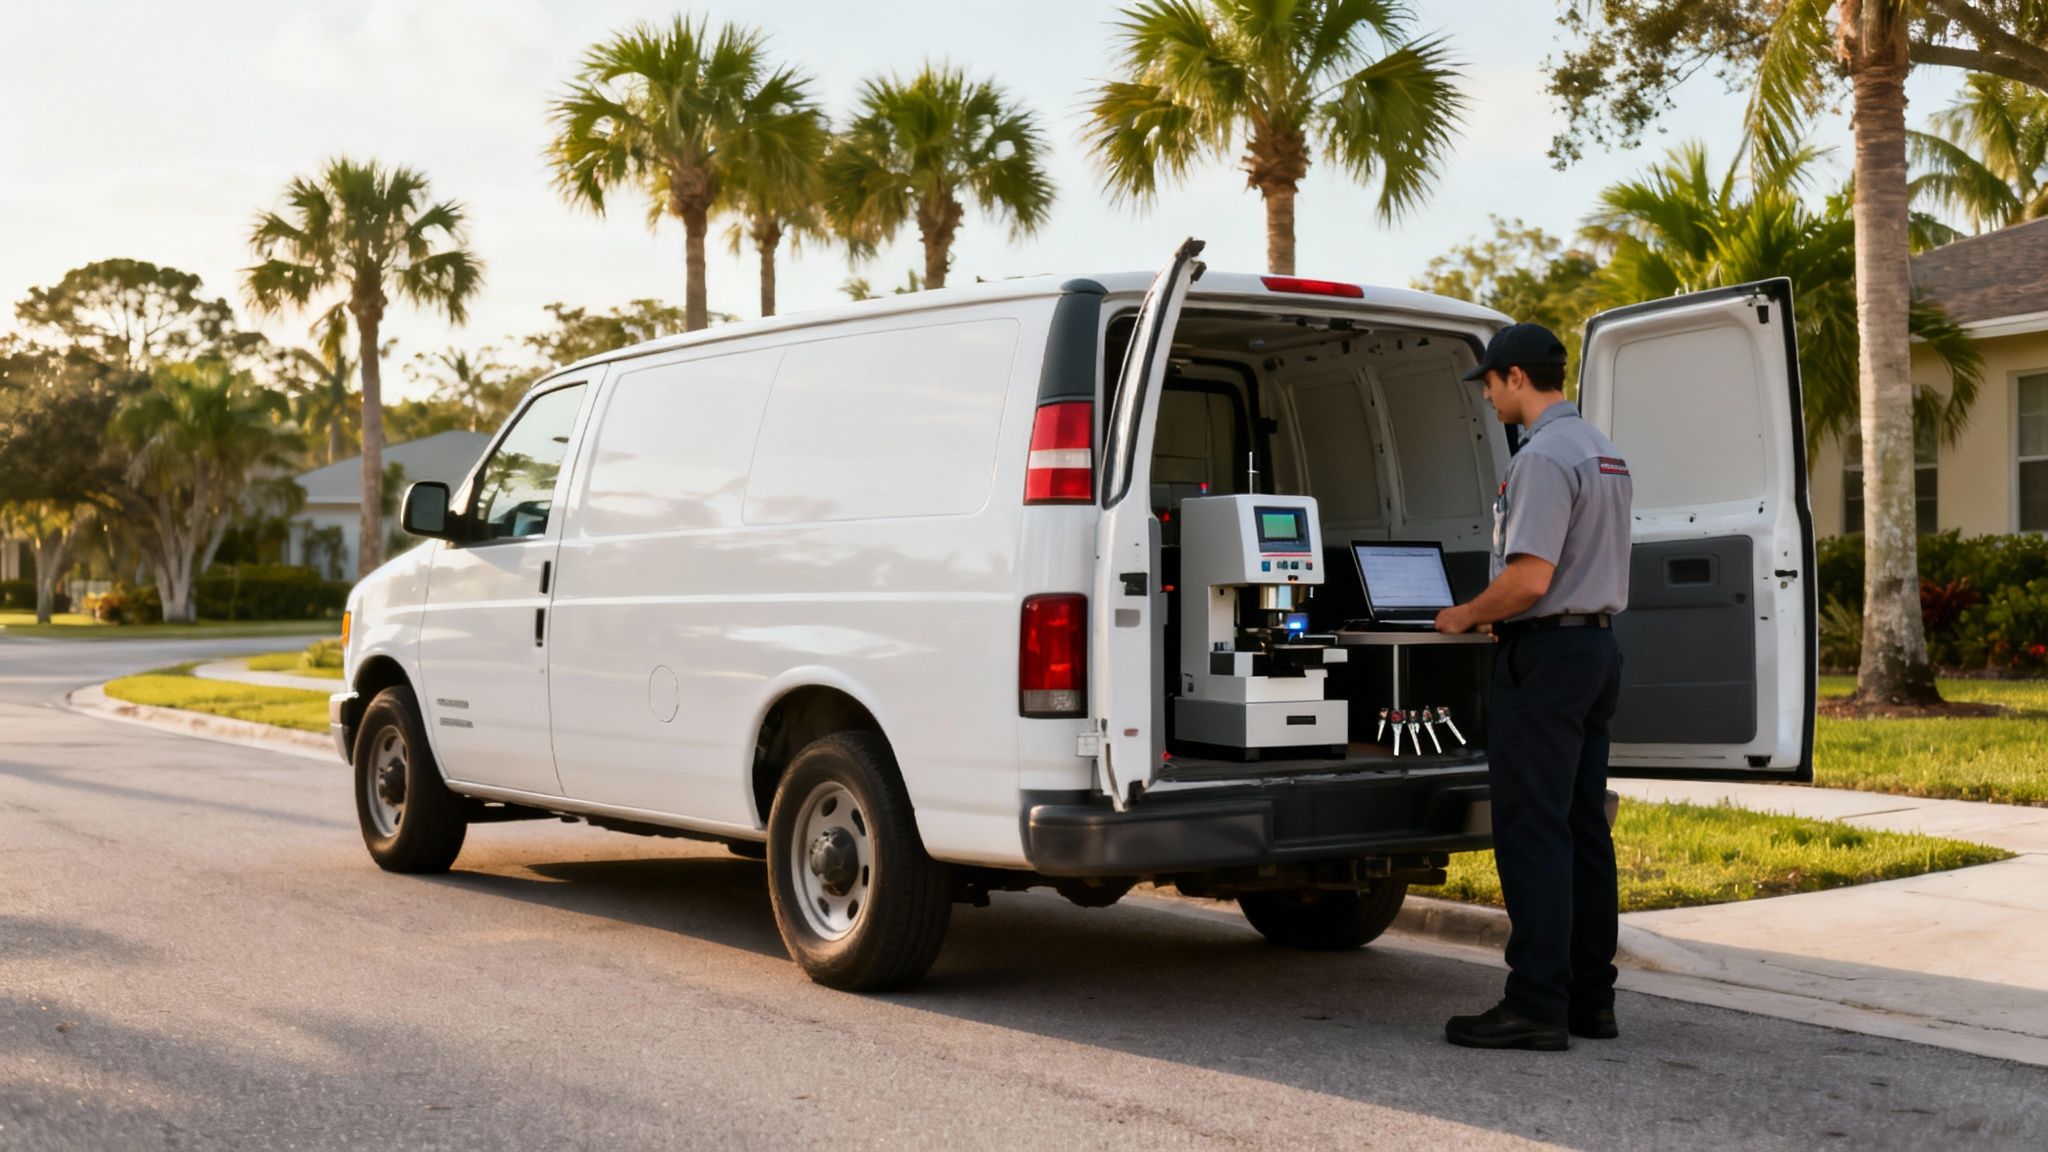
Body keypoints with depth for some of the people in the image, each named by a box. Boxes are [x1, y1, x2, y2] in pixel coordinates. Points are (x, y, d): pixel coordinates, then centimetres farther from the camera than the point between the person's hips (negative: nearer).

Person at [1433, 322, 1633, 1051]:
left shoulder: (1543, 458, -16)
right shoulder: (1603, 451, 15)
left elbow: (1530, 579, -24)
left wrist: (1465, 617, -7)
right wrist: (1491, 616, 21)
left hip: (1546, 653, -10)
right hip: (1598, 643, 10)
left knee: (1532, 833, -6)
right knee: (1584, 829, 12)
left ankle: (1536, 1005, -4)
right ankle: (1591, 998, 17)